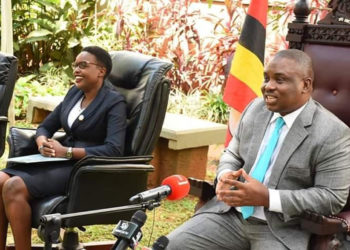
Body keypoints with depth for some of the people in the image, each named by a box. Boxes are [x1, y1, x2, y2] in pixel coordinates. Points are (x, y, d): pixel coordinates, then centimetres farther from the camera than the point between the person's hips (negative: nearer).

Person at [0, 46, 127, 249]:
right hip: (60, 161, 8)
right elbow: (45, 126, 18)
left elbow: (114, 150, -21)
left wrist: (67, 152, -22)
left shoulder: (114, 102, -8)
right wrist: (43, 144, -8)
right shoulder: (74, 93, 14)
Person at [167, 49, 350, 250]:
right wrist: (225, 175, -9)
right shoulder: (256, 108, 5)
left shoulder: (333, 133, -12)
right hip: (230, 213, 5)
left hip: (281, 230, -5)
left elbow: (332, 198, -15)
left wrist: (268, 198, -22)